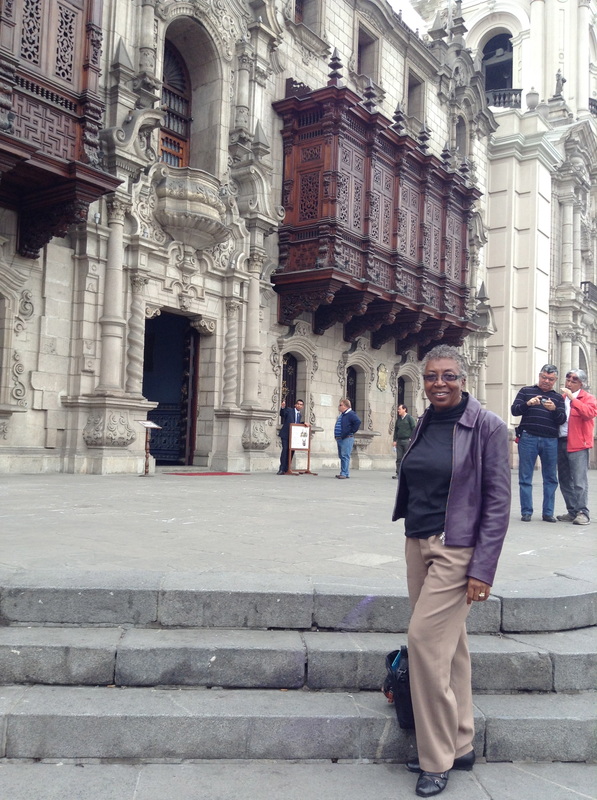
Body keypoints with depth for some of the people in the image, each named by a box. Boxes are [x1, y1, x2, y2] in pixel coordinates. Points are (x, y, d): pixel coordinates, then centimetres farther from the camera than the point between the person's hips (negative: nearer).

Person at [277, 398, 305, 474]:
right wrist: (282, 407, -34)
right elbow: (282, 414, -16)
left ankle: (286, 469, 8)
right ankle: (281, 469, -13)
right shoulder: (289, 410, 0)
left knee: (291, 452, 2)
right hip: (286, 434, -6)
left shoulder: (300, 415, 18)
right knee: (285, 450, -14)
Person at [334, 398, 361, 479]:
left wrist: (351, 432, -17)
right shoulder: (341, 415, 19)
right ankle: (344, 473, 18)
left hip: (347, 439, -10)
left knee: (345, 456, -12)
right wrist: (336, 436, 20)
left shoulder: (350, 414, -10)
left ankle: (344, 473, -13)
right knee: (341, 456, 12)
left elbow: (358, 422, -23)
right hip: (339, 439, 10)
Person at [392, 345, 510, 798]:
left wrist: (483, 568, -16)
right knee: (449, 644, 14)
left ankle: (437, 759, 8)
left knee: (425, 638, -8)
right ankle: (459, 746, 29)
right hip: (419, 545, 7)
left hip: (458, 550, -6)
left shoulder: (486, 426, -10)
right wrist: (414, 541, 12)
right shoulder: (425, 424, 9)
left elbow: (498, 500, -12)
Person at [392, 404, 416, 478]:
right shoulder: (398, 419, 14)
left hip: (407, 440, -5)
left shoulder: (409, 417, -2)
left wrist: (411, 438, -10)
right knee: (399, 458, 2)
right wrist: (394, 440, 11)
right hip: (399, 441, 5)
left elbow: (414, 428, -5)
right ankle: (398, 473, 4)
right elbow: (396, 429, 17)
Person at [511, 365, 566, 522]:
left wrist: (554, 409, -13)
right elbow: (514, 410, 3)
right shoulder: (526, 391, 11)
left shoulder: (558, 397, 16)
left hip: (550, 441, 2)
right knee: (525, 478, -1)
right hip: (528, 438, -2)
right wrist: (527, 404, -16)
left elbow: (562, 420, 7)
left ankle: (548, 513, 11)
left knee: (551, 478, 4)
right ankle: (526, 512, 5)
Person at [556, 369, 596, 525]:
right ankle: (572, 512, 17)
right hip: (560, 442, 6)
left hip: (577, 444, -6)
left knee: (579, 481, -9)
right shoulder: (561, 398, 19)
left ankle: (582, 513, -6)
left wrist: (572, 398, -17)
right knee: (565, 481, 9)